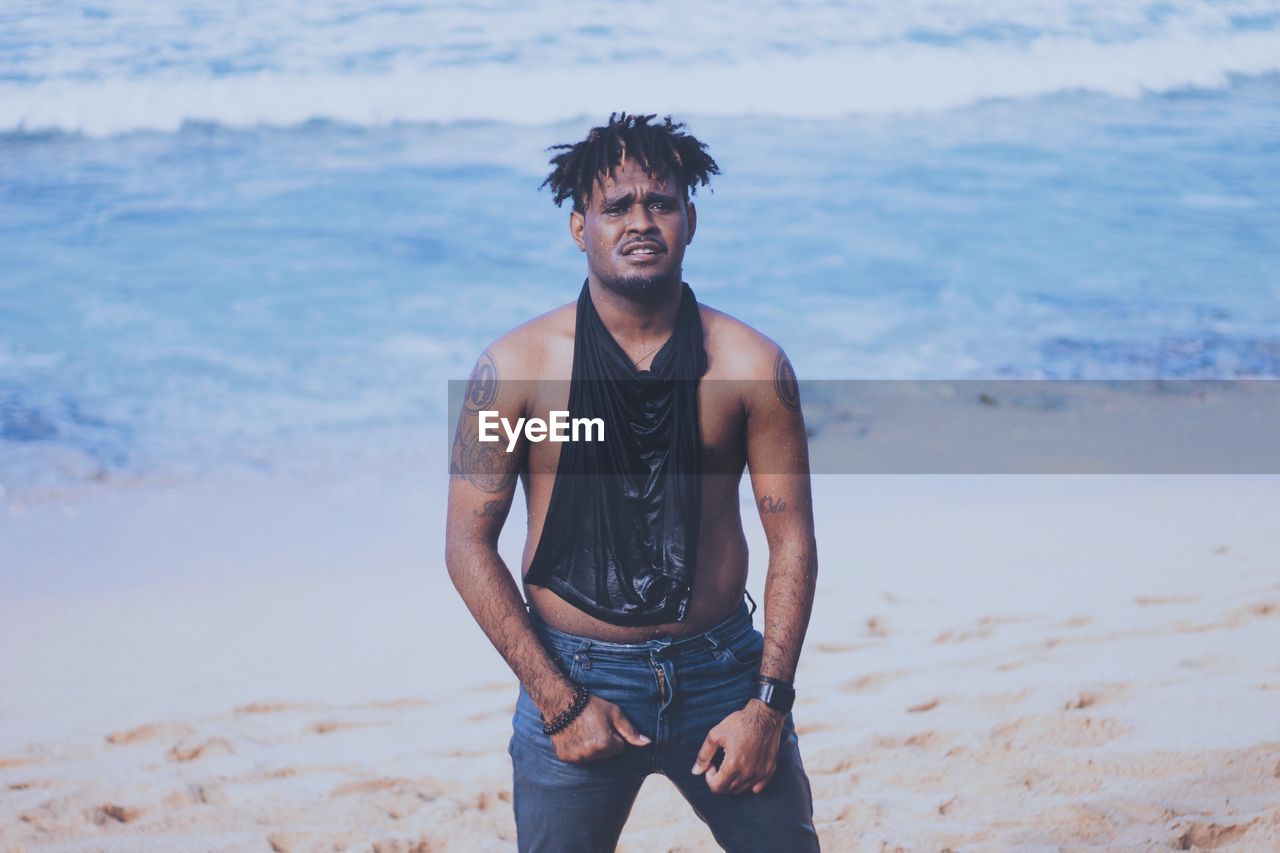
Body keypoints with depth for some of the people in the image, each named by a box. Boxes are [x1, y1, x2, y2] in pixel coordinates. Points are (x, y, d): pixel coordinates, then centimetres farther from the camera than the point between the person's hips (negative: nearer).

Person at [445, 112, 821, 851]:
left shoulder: (751, 364, -5)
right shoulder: (517, 366, -8)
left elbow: (793, 539, 0)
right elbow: (470, 544, -6)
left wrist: (768, 703, -7)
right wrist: (559, 702, -9)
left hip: (722, 671, 1)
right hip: (574, 676, -1)